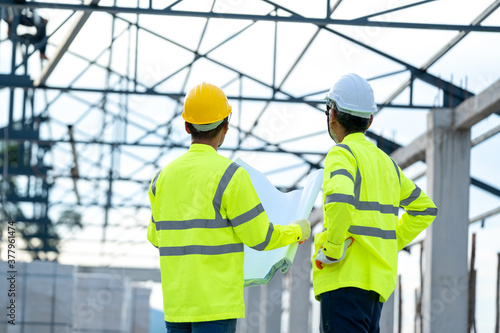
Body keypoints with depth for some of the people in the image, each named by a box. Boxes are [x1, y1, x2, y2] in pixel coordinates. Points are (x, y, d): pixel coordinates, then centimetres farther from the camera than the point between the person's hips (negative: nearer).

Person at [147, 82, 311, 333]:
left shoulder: (163, 177, 7)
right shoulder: (230, 175, -10)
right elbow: (260, 237, -7)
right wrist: (298, 231, 13)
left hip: (176, 302, 6)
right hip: (216, 303, -6)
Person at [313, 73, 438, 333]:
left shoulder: (342, 154, -7)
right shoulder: (385, 161, 18)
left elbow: (340, 202, -28)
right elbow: (424, 209, 28)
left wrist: (332, 251, -17)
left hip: (346, 279, -8)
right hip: (379, 277, 8)